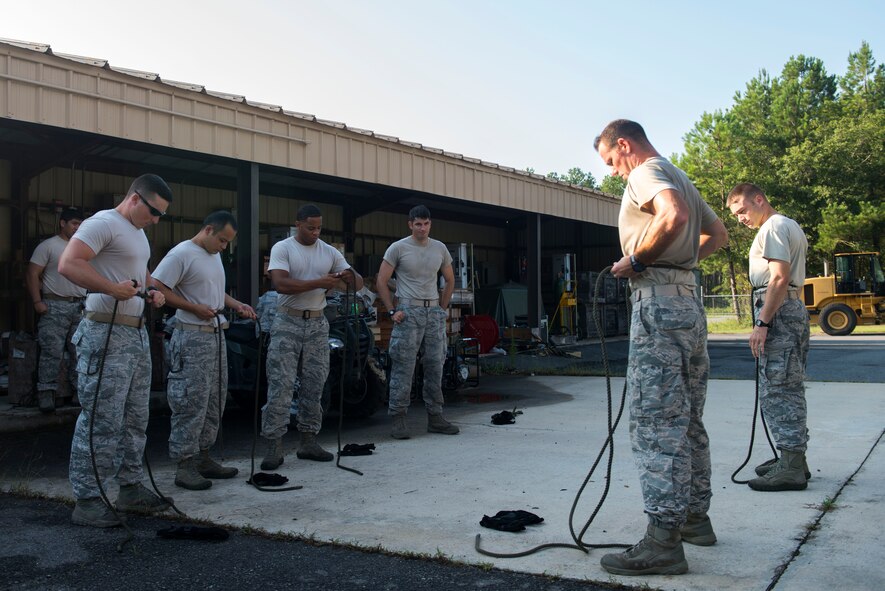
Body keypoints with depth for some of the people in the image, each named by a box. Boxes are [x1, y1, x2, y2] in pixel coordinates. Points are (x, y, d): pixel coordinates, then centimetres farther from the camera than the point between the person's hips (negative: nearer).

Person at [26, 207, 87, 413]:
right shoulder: (48, 246, -1)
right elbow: (32, 275, -4)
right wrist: (37, 302, -12)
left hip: (81, 307, 5)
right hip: (55, 306, -5)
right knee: (52, 352, -8)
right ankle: (46, 394, -4)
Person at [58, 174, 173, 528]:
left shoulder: (138, 232, 19)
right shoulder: (103, 223, -11)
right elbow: (68, 264, -22)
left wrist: (153, 290, 11)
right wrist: (112, 288, -27)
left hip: (137, 333, 10)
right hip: (106, 335, -10)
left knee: (135, 419, 14)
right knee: (102, 421, -8)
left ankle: (130, 489, 24)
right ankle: (86, 501, 0)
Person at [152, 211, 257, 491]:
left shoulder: (214, 255, 17)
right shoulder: (182, 254, -12)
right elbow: (158, 288, -16)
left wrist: (237, 305, 12)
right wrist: (195, 308, -19)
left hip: (216, 334, 10)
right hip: (193, 337, -9)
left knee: (214, 401, 13)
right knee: (191, 402, -8)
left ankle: (203, 458, 22)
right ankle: (185, 465, -1)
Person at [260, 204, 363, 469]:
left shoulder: (330, 252, 8)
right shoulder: (282, 248, -4)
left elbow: (359, 283, 7)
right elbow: (281, 284, -18)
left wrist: (350, 276, -19)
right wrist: (319, 283, -25)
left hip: (317, 323, 5)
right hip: (288, 322, -4)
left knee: (314, 385, 7)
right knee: (280, 385, -7)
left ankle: (308, 442, 16)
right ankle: (274, 446, -3)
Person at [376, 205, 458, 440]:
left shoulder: (440, 248, 10)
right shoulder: (398, 248, -3)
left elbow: (449, 280, 21)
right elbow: (381, 282, -2)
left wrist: (442, 308, 11)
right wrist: (392, 311, -8)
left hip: (434, 312, 5)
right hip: (408, 312, -5)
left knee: (435, 367, 8)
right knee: (403, 368, -6)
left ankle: (435, 418, 16)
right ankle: (398, 420, -1)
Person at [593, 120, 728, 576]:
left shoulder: (646, 172, -6)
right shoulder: (679, 178, 24)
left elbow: (674, 216, -27)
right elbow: (718, 233, 33)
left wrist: (634, 260, -16)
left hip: (659, 301, -10)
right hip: (688, 299, 10)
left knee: (656, 421, -11)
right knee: (688, 420, 15)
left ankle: (664, 540, -10)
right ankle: (695, 517, 25)